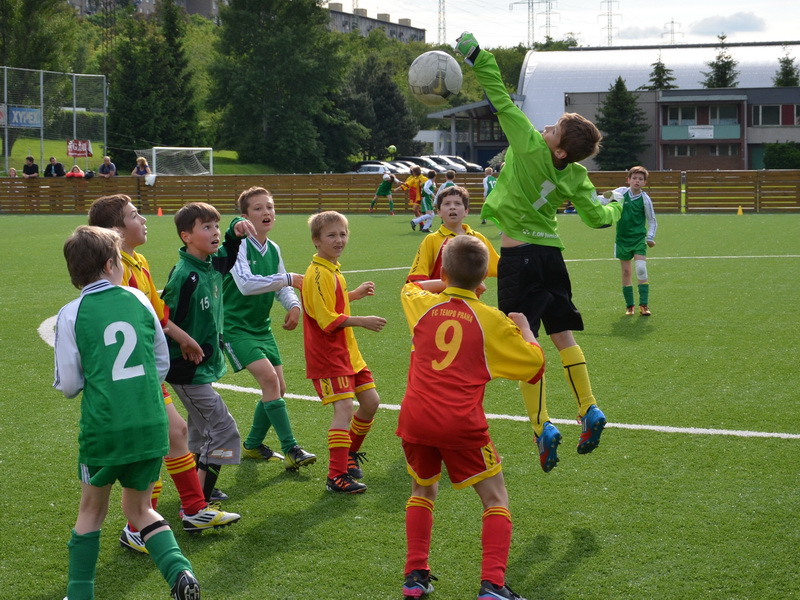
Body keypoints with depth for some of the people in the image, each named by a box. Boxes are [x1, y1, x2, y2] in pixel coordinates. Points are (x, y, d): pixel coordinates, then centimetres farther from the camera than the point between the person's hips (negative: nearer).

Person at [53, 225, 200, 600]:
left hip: (103, 428, -2)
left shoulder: (72, 315, -5)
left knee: (92, 510, 19)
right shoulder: (138, 300, 4)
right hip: (151, 425, 3)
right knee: (138, 509, 19)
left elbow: (68, 385, -2)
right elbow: (162, 362, 11)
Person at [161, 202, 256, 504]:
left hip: (204, 365, 9)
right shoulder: (184, 277, -24)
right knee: (223, 431, -10)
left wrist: (236, 233, 9)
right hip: (188, 370, -9)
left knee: (202, 429, 22)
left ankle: (199, 489, 38)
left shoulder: (211, 265, 3)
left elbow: (228, 259, 27)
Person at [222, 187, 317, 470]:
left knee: (278, 388, 7)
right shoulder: (239, 244, -17)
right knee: (268, 378, -20)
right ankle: (291, 450, -17)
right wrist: (289, 278, -34)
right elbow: (245, 283, -31)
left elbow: (282, 288, 14)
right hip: (235, 326, -8)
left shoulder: (273, 249, 6)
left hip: (261, 327, 8)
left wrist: (293, 305, -8)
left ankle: (252, 445, 26)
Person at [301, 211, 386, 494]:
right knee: (344, 408, -17)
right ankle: (337, 476, -16)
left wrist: (355, 294, 16)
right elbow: (327, 319, -23)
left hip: (348, 351, 10)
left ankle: (350, 453, 32)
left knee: (371, 401, 12)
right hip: (327, 353, -10)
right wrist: (362, 321, -23)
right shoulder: (318, 274, -18)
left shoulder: (333, 270, 13)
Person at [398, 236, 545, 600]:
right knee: (496, 500, 9)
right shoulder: (492, 321, -1)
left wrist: (449, 283, 35)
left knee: (423, 490, 27)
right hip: (462, 424, -3)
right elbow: (534, 364, 6)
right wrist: (523, 326, 20)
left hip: (415, 418, 3)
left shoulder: (423, 305, 7)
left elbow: (410, 287, 33)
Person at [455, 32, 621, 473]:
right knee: (563, 336, 16)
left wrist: (475, 54, -9)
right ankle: (589, 411, 12)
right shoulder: (576, 178, -1)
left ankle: (542, 426, -16)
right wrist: (615, 209, 32)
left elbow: (501, 100, -14)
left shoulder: (530, 147, -15)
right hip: (551, 253, 6)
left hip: (520, 256, -6)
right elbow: (597, 217, 8)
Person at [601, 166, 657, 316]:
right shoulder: (621, 192, -5)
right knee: (626, 272, 6)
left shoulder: (645, 199, -7)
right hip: (622, 238, 2)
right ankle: (629, 305, 16)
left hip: (639, 239, -2)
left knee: (641, 269, -15)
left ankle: (644, 305, -10)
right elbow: (604, 200, 0)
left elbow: (652, 221, 2)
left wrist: (650, 237, -7)